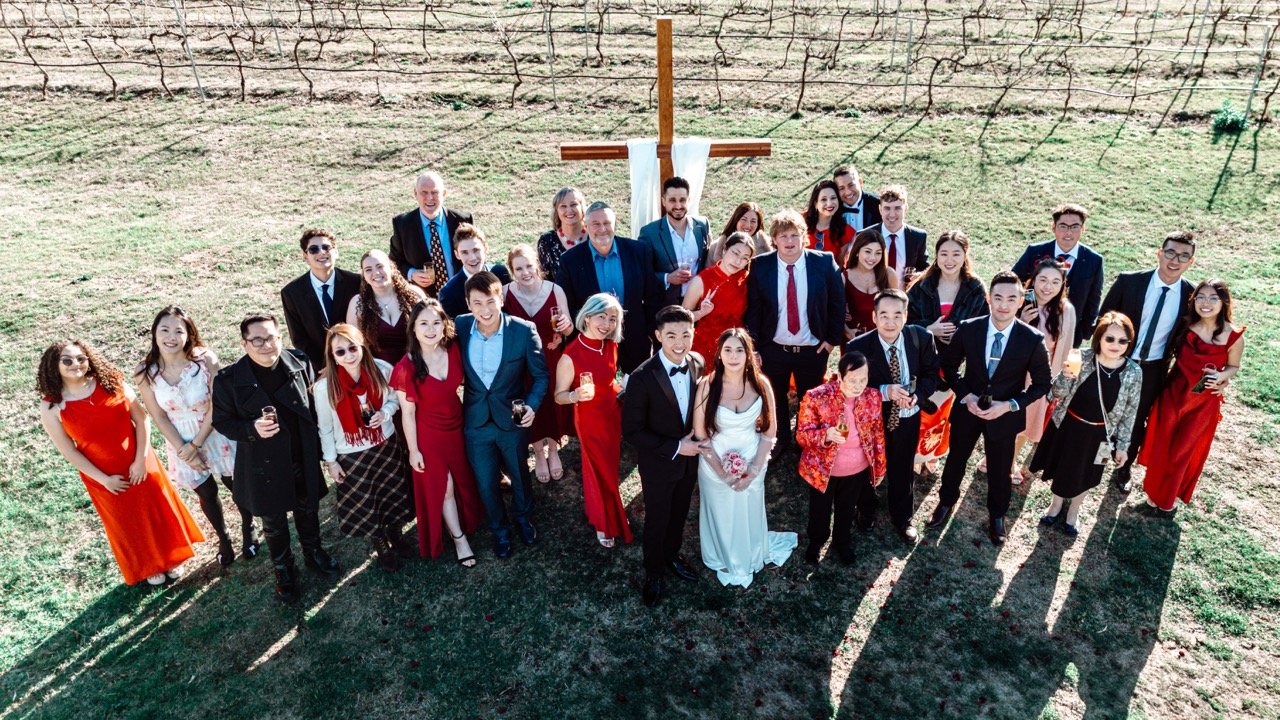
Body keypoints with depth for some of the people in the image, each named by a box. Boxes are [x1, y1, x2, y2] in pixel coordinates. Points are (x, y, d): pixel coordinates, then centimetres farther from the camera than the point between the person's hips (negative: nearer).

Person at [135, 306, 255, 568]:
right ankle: (222, 538, 45)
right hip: (181, 442, 2)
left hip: (216, 434, -2)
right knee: (206, 493, 20)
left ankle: (248, 531, 43)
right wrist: (185, 450, -11)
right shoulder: (145, 372, -16)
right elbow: (159, 417, -9)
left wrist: (196, 444, -16)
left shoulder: (206, 359, -23)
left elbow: (216, 406, -18)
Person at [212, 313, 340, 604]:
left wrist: (319, 447, 4)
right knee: (274, 524, 20)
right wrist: (252, 429, -27)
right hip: (265, 466, -2)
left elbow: (314, 406, 0)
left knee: (308, 512, 24)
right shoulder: (228, 380, -19)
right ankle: (283, 571, 45)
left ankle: (313, 553, 52)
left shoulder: (299, 364, -13)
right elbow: (221, 421, -8)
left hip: (304, 460, 2)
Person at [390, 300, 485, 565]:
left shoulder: (454, 349, -16)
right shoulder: (406, 368, -26)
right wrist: (413, 450, -9)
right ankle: (459, 538, 35)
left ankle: (468, 522, 53)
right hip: (428, 433, -4)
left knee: (464, 479, 24)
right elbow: (407, 413, -16)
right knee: (443, 488, 13)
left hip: (457, 425, 4)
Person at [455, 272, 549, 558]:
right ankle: (500, 529, 45)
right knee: (486, 483, 17)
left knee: (519, 475, 22)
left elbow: (540, 375, -8)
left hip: (512, 419, -1)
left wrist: (532, 405, -21)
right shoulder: (460, 327, -12)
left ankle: (523, 517, 53)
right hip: (476, 422, 2)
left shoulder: (524, 330, -19)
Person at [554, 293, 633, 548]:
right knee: (602, 472, 15)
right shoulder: (571, 355, -27)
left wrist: (624, 388, -3)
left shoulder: (610, 346, -9)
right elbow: (559, 396, -18)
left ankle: (605, 513, 51)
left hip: (614, 414, 6)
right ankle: (604, 524, 42)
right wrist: (577, 395, -36)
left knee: (612, 466, 24)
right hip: (591, 420, -5)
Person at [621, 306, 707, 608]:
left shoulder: (698, 363, -13)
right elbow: (631, 430, -23)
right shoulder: (642, 378, -28)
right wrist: (675, 448, -23)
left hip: (689, 458, 5)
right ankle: (654, 572, 42)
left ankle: (672, 554, 53)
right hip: (658, 464, -4)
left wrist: (698, 437, -8)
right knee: (657, 520, 17)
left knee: (679, 514, 26)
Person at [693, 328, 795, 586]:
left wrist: (754, 469, -12)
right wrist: (723, 473, -15)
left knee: (750, 514, 22)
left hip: (753, 463, 2)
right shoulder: (707, 386, -19)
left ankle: (750, 556, 53)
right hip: (716, 465, -2)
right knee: (721, 515, 18)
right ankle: (725, 561, 48)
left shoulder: (760, 383, -12)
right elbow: (700, 434, -13)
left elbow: (769, 430, -5)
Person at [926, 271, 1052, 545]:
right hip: (968, 409, 1)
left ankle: (997, 516, 46)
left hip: (1005, 415, -1)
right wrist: (966, 395, -15)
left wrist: (1009, 405, -19)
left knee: (1000, 470, 19)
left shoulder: (1032, 339, -19)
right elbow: (949, 365, -1)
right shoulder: (968, 329, -16)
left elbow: (1042, 382, -8)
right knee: (955, 460, 21)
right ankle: (946, 502, 49)